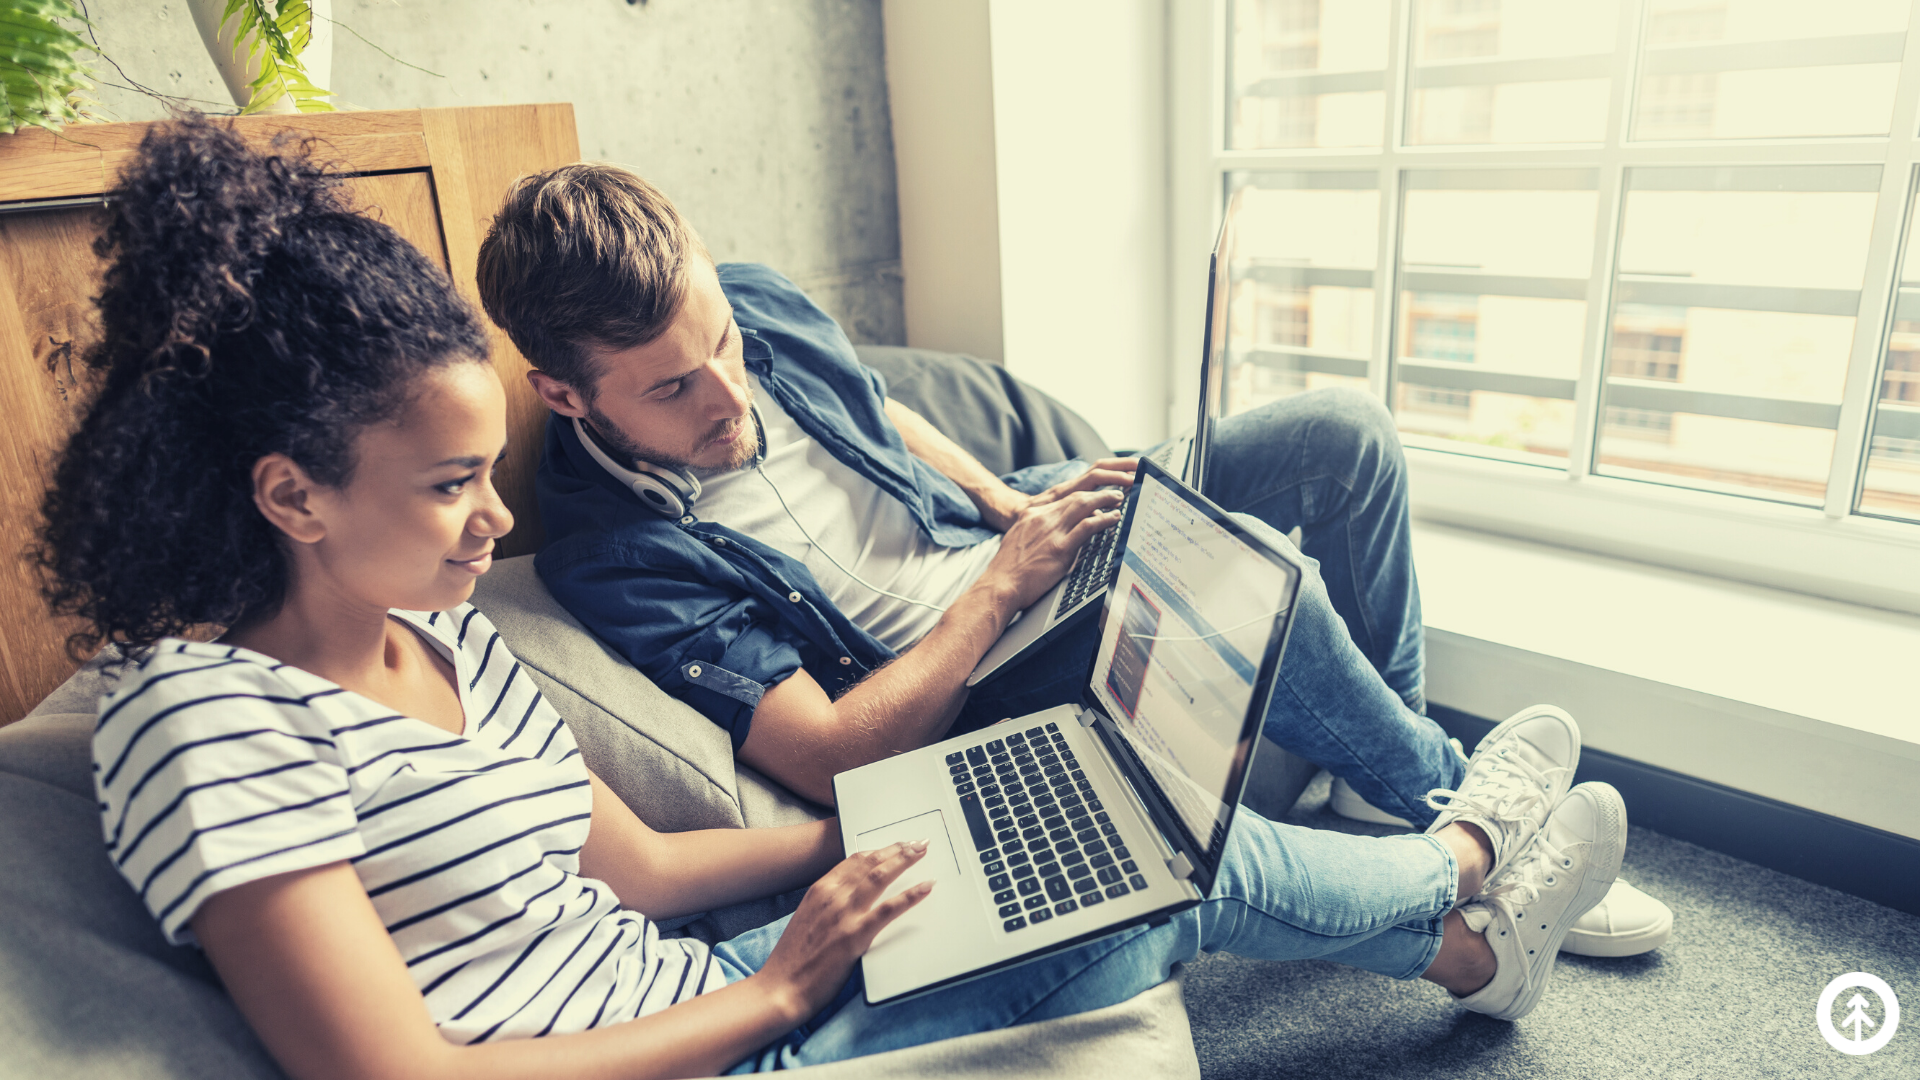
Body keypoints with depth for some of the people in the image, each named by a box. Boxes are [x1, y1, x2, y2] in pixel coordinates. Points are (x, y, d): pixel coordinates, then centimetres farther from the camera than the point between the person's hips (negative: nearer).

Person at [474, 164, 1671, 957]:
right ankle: (1454, 803, 0)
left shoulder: (753, 302, -7)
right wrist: (1005, 583, -23)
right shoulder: (617, 557, -25)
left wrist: (1007, 501, -3)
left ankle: (1385, 762, 14)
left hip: (1002, 526, 8)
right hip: (956, 689, -7)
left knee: (1345, 434, -3)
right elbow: (828, 758, -25)